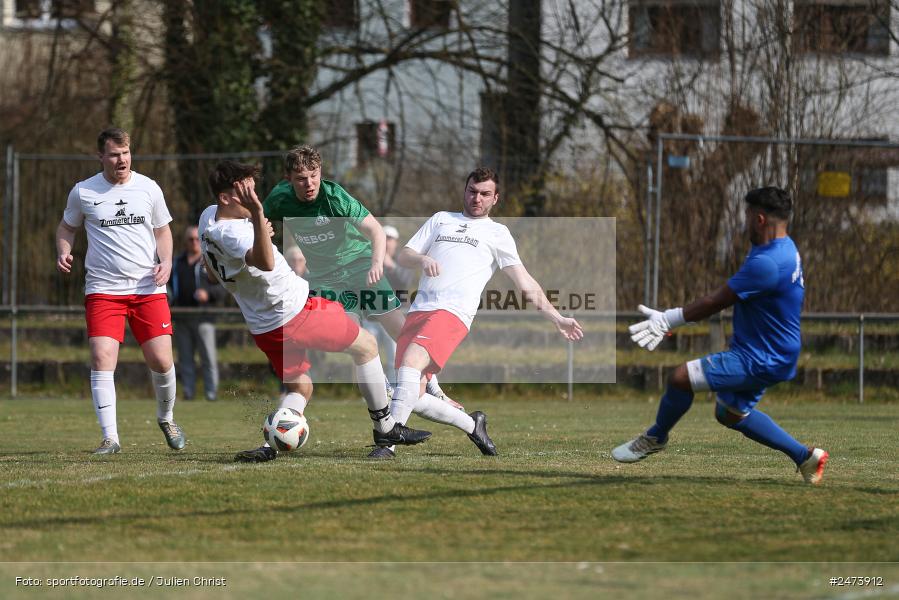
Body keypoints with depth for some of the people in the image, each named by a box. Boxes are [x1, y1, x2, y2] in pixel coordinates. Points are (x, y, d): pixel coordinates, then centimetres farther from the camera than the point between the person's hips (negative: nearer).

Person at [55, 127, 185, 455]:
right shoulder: (83, 192, 1)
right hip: (103, 289, -1)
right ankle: (110, 437, -12)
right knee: (102, 358, -16)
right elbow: (67, 226, 17)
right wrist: (63, 253, -3)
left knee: (161, 361, -3)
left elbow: (162, 230, 16)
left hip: (148, 288, 1)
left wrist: (166, 261, -1)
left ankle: (166, 418, 27)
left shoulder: (149, 189, 4)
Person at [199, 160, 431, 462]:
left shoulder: (208, 216, 2)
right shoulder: (231, 234, -29)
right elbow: (265, 262, -50)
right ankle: (385, 428, 21)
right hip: (295, 310, -9)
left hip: (263, 327, 9)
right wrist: (257, 214, -62)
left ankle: (268, 444, -4)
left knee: (299, 389, 21)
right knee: (366, 345, 11)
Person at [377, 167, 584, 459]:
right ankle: (472, 424, 19)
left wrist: (556, 318, 6)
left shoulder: (497, 233, 17)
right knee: (413, 398, -6)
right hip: (419, 311, 5)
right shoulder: (441, 219, 27)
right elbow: (404, 256, 21)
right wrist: (422, 260, -3)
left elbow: (525, 283, 13)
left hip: (453, 313, -5)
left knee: (411, 362, -30)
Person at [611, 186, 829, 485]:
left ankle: (655, 438, 10)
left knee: (681, 377, -15)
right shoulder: (784, 249, 8)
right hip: (769, 356, 11)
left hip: (760, 360, -11)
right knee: (730, 413, 24)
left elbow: (715, 302, -21)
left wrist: (668, 319, -13)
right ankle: (805, 457, 27)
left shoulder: (767, 264, -27)